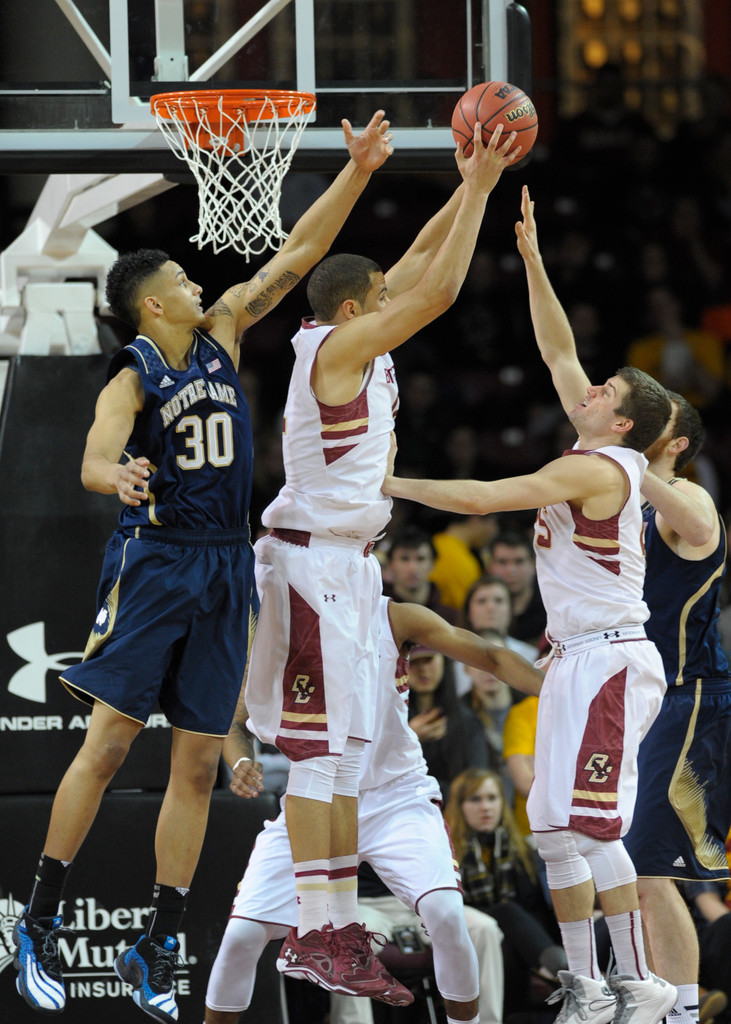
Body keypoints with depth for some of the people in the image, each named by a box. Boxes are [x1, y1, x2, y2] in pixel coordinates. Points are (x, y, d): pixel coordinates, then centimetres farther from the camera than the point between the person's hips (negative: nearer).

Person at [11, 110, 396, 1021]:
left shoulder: (221, 334, 10)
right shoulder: (132, 378, -8)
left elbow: (296, 254, 11)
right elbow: (94, 460, -25)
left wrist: (358, 172, 3)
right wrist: (119, 478, -49)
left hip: (224, 570, 6)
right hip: (154, 561, -6)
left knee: (199, 763, 3)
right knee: (109, 740, -9)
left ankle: (156, 949, 6)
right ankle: (39, 925, -2)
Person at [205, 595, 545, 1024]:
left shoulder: (394, 619, -7)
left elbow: (492, 657, -7)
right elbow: (239, 724, 3)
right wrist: (242, 763, -20)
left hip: (396, 798, -1)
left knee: (445, 912, -24)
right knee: (243, 932, -10)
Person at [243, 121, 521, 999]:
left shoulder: (350, 340, 12)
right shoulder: (339, 345, -13)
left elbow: (420, 264, 21)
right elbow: (438, 290, -20)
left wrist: (469, 187, 13)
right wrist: (479, 188, -14)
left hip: (346, 564, 10)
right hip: (316, 560, -10)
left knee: (344, 755, 8)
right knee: (320, 750, -10)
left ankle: (338, 928, 8)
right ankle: (314, 933, -12)